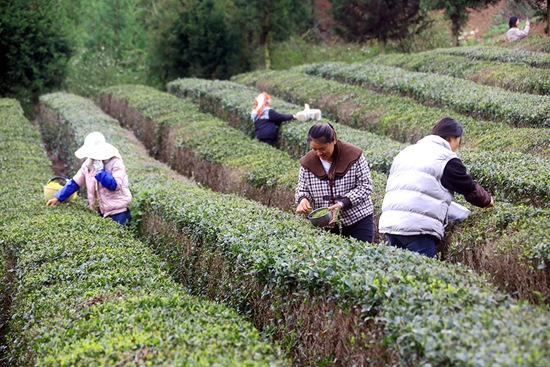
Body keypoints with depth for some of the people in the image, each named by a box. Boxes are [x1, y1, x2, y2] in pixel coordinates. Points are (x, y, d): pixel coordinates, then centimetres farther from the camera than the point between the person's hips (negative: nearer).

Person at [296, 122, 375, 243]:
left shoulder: (353, 156, -9)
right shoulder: (308, 163, 1)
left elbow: (365, 186, -9)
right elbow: (302, 190, 10)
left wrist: (342, 204, -21)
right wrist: (303, 199, -15)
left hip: (358, 221, -2)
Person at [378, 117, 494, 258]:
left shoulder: (406, 152, 22)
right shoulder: (446, 159, 0)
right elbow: (470, 188, 7)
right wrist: (487, 200, 26)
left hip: (390, 223, 7)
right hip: (418, 228, -7)